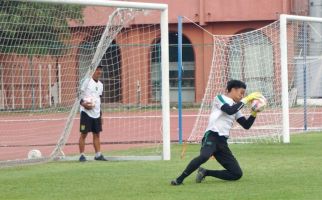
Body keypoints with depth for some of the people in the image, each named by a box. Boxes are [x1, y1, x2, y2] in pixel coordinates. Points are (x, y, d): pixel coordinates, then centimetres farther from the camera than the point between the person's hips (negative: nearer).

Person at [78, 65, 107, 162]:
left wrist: (100, 114, 21)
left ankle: (98, 154, 13)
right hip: (86, 112, -7)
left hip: (96, 113, 7)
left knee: (96, 134, 8)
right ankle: (82, 155, 1)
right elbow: (79, 95, -8)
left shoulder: (100, 85, 16)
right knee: (84, 134, -3)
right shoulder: (87, 81, -6)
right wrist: (83, 103, -25)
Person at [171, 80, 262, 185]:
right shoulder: (220, 98, 3)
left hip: (223, 142, 8)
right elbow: (230, 111, -16)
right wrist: (246, 99, -12)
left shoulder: (235, 106, 24)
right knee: (204, 156, -40)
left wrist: (254, 113, 4)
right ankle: (180, 179, -29)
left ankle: (205, 172, 10)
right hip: (212, 136, -8)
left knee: (237, 174, 0)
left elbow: (246, 125, 18)